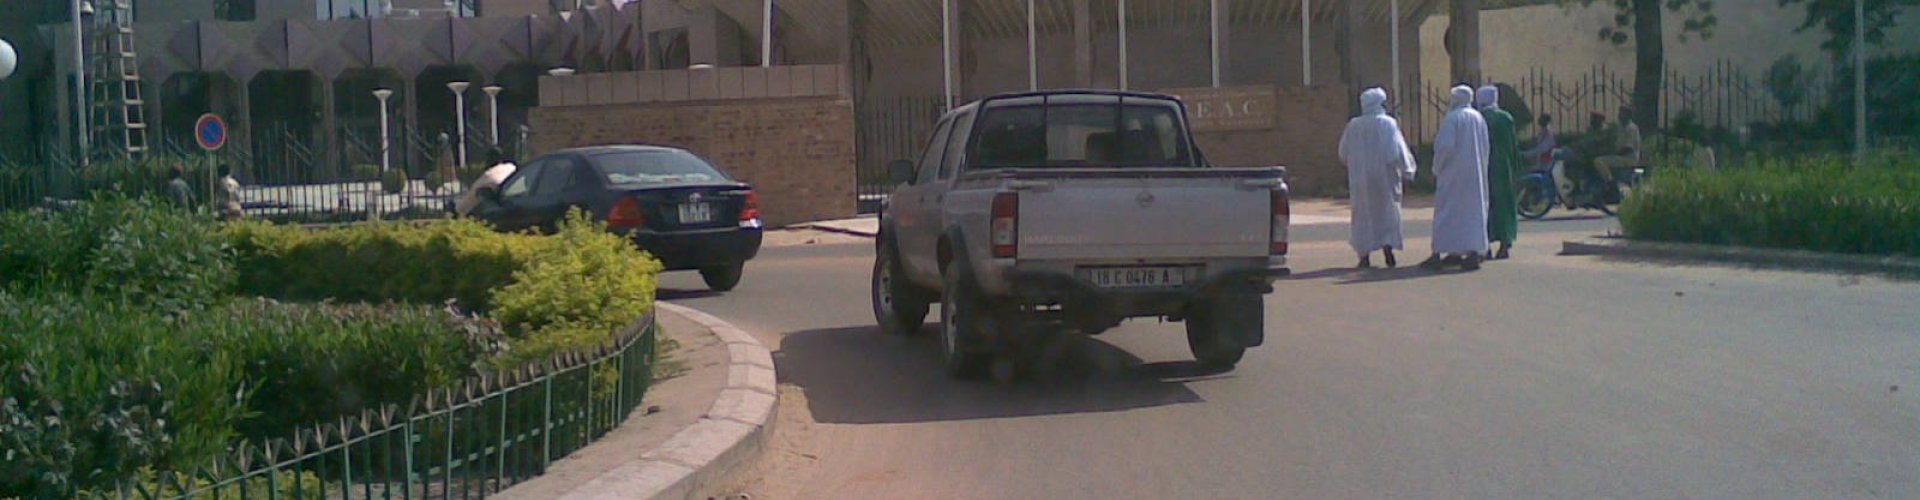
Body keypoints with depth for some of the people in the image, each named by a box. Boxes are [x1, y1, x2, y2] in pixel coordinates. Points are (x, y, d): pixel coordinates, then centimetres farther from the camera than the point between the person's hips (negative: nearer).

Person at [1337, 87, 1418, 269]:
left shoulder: (1353, 125, 0)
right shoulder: (1387, 123, -10)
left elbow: (1343, 153, 6)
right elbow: (1396, 150, -14)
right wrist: (1406, 171, -6)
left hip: (1360, 177, 2)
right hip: (1384, 177, -2)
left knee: (1363, 214, 10)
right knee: (1387, 212, 10)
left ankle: (1365, 256, 6)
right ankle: (1388, 251, -1)